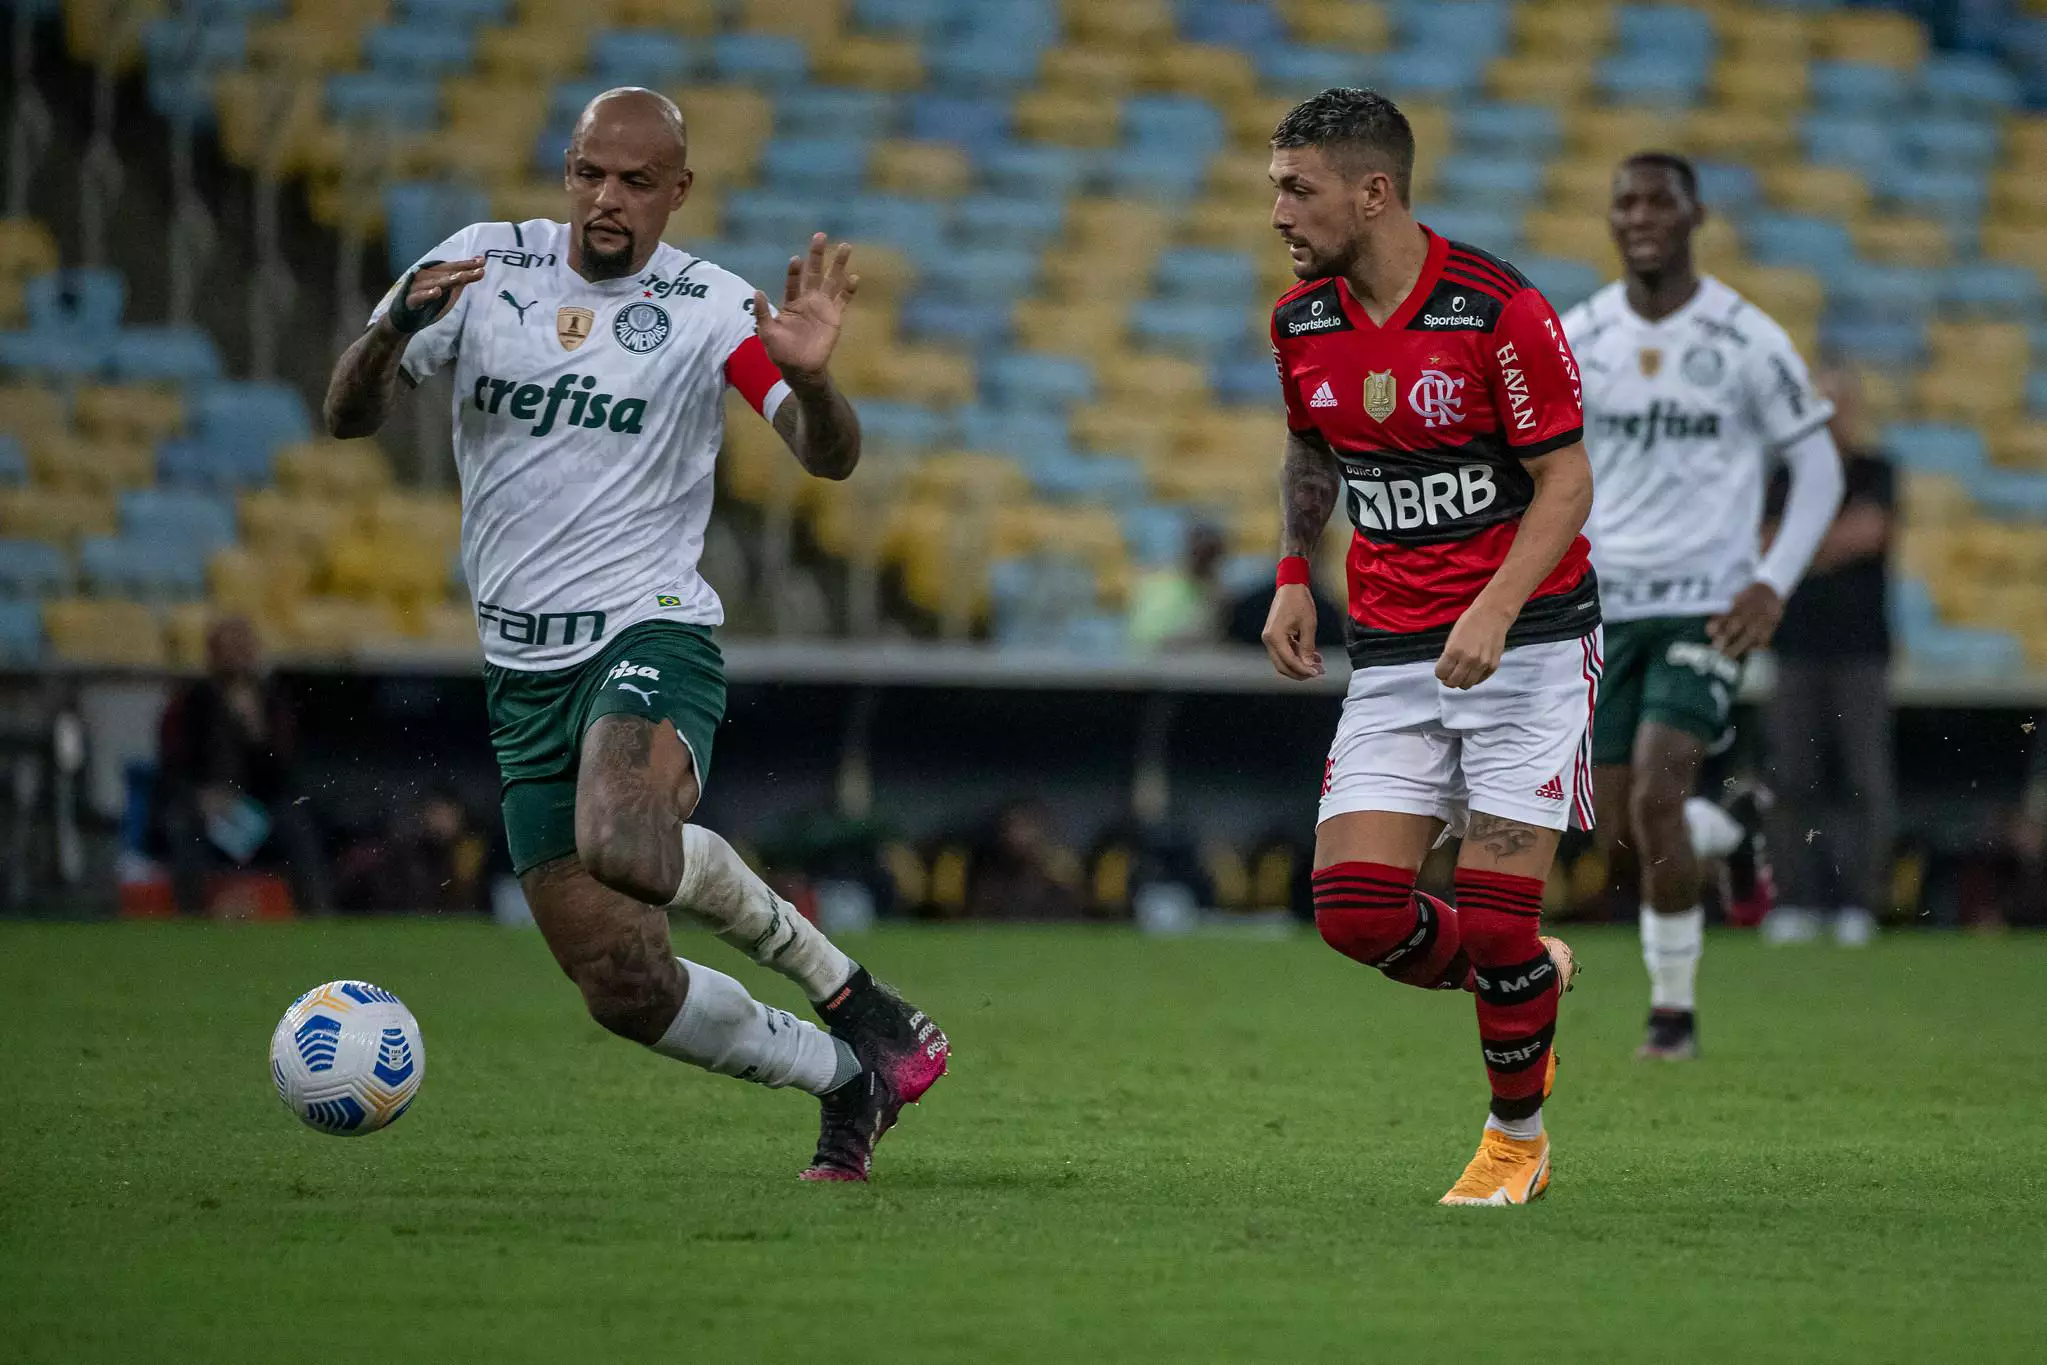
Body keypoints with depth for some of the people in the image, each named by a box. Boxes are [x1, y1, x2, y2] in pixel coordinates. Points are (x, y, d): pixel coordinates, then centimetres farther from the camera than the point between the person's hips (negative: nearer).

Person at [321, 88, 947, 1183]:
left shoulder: (706, 307, -5)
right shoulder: (485, 266, 3)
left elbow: (830, 457, -14)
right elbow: (348, 417, -1)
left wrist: (808, 378, -36)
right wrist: (392, 332, -22)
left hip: (650, 635, -4)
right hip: (523, 669, 4)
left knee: (625, 847, -37)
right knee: (625, 988, -2)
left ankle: (839, 985, -13)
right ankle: (847, 1077, 20)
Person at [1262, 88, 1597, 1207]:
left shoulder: (1499, 311, -16)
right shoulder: (1301, 324, 3)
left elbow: (1566, 483, -12)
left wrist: (1494, 613, -24)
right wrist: (1293, 577, 8)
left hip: (1527, 641, -5)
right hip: (1391, 658, 5)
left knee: (1497, 920, -8)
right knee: (1354, 906, -7)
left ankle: (1517, 1134, 16)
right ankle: (1526, 981, 22)